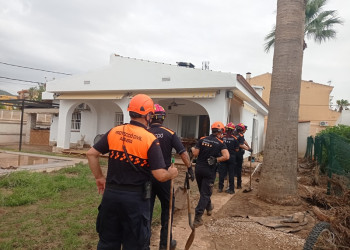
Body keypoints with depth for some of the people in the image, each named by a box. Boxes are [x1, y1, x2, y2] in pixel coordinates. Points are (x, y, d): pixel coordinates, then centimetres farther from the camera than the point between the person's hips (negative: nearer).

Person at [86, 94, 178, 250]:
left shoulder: (114, 132, -1)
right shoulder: (150, 140, -14)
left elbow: (91, 154, 3)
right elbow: (160, 176, -17)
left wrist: (99, 177, 14)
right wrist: (171, 174, 4)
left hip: (111, 194, 4)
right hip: (135, 197, -4)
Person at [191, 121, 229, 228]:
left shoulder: (202, 139, -1)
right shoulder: (220, 143, -7)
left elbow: (195, 154, -5)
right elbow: (226, 156, -21)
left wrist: (192, 148, 15)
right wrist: (216, 160, -10)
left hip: (199, 168, 4)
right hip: (209, 170, -4)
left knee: (203, 190, 24)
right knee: (205, 193, 3)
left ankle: (209, 207, 46)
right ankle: (197, 218, -3)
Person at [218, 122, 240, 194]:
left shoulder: (222, 137, -8)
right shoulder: (235, 138, -11)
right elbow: (237, 149, -7)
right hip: (232, 157, -1)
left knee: (222, 172, 10)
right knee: (231, 173, 8)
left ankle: (220, 188, 17)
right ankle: (231, 189, 14)